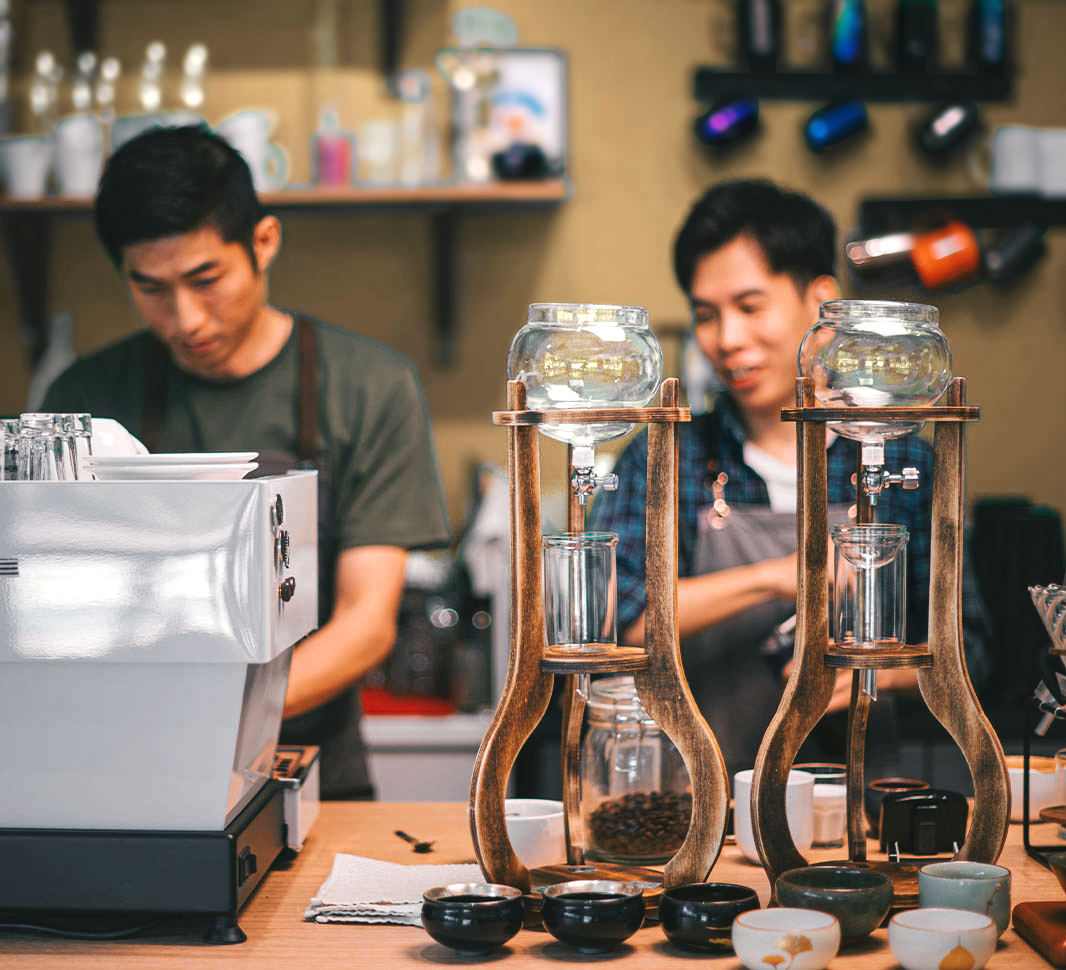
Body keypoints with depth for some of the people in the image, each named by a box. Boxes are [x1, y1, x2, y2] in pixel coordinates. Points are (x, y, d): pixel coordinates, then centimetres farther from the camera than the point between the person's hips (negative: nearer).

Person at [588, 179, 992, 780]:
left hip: (859, 790, 1)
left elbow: (966, 647, 12)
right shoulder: (665, 459, 4)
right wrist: (774, 577, -16)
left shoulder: (900, 463, 6)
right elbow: (600, 610, -11)